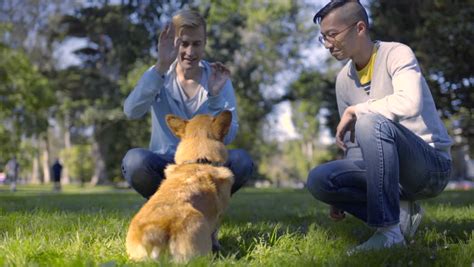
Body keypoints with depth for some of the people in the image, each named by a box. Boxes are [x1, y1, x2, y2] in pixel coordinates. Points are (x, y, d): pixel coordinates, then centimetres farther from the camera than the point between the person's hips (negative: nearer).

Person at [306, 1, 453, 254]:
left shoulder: (396, 54, -12)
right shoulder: (343, 79, 8)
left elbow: (409, 103, -33)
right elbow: (353, 142, 14)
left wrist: (354, 111, -20)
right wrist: (340, 197, 10)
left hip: (432, 165, -6)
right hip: (392, 169, 6)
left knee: (371, 122, -34)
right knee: (318, 180, -15)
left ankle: (389, 230, -26)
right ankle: (399, 212, -3)